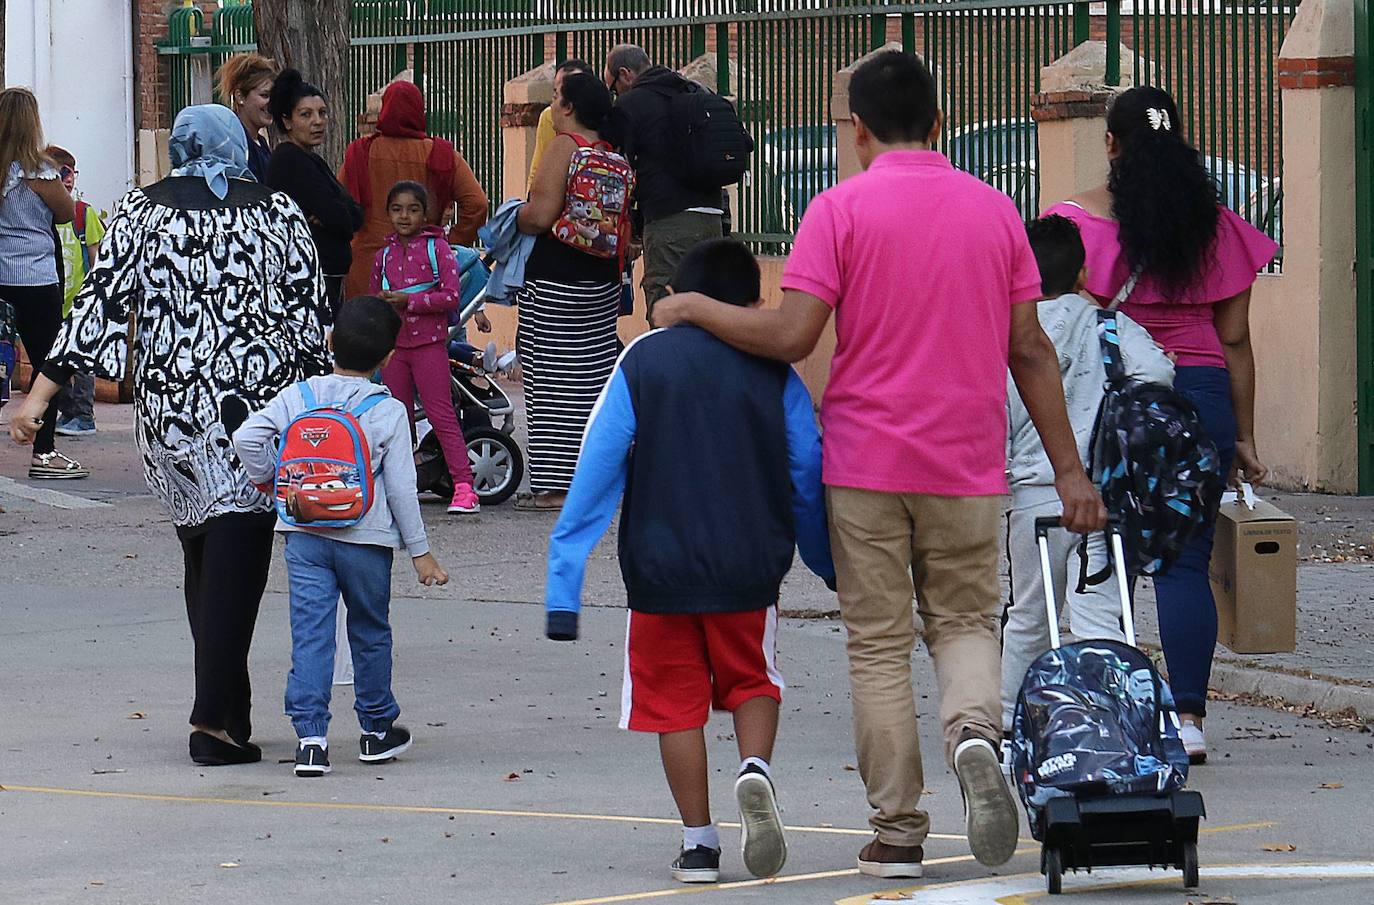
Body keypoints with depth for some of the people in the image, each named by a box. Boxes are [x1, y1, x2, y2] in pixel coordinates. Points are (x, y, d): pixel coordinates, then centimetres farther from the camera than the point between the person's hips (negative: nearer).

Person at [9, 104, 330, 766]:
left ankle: (226, 710, 17)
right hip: (258, 409, -1)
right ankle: (215, 717, -16)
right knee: (236, 556, -5)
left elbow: (101, 304, -2)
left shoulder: (141, 212, 3)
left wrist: (41, 394, -1)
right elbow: (309, 319, 3)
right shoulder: (279, 213, 3)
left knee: (202, 551, 14)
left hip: (171, 410, 1)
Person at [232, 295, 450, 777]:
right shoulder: (389, 412, -6)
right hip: (366, 538, -1)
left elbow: (248, 437, -8)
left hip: (305, 536, 1)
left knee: (310, 635, -1)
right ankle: (376, 729, 29)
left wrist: (266, 478, 11)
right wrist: (419, 551, 2)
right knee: (371, 632, 17)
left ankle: (311, 737, -12)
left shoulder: (298, 396, 0)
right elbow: (401, 487, -5)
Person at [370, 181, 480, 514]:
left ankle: (464, 487, -12)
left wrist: (409, 300, -16)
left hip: (429, 343, -5)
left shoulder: (437, 248, -1)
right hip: (393, 345, 5)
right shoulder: (384, 256, 13)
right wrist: (384, 302, -2)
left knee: (441, 415, -10)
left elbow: (452, 295, -10)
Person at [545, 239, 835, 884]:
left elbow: (597, 472, -3)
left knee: (676, 699, 10)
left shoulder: (642, 360, 1)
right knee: (752, 683, 18)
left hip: (660, 568, -1)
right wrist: (829, 566, 21)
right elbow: (807, 477, 6)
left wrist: (564, 584, -4)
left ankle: (698, 843, 8)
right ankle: (755, 769, -11)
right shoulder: (773, 373, 2)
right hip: (749, 565, 1)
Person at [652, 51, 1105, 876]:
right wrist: (1068, 469, 9)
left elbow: (791, 335, -14)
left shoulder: (843, 209, -7)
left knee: (880, 644, 6)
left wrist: (696, 309, 2)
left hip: (867, 462, -2)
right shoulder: (995, 211, 5)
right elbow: (1030, 350, 5)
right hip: (968, 466, 2)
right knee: (966, 621, 15)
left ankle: (898, 833, 5)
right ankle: (976, 731, -16)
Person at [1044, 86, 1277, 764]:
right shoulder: (1217, 227, 7)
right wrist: (1243, 438, 14)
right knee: (1185, 563, 2)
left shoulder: (1077, 220, -1)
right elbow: (1235, 340, 9)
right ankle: (1187, 715, -5)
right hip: (1198, 395, 2)